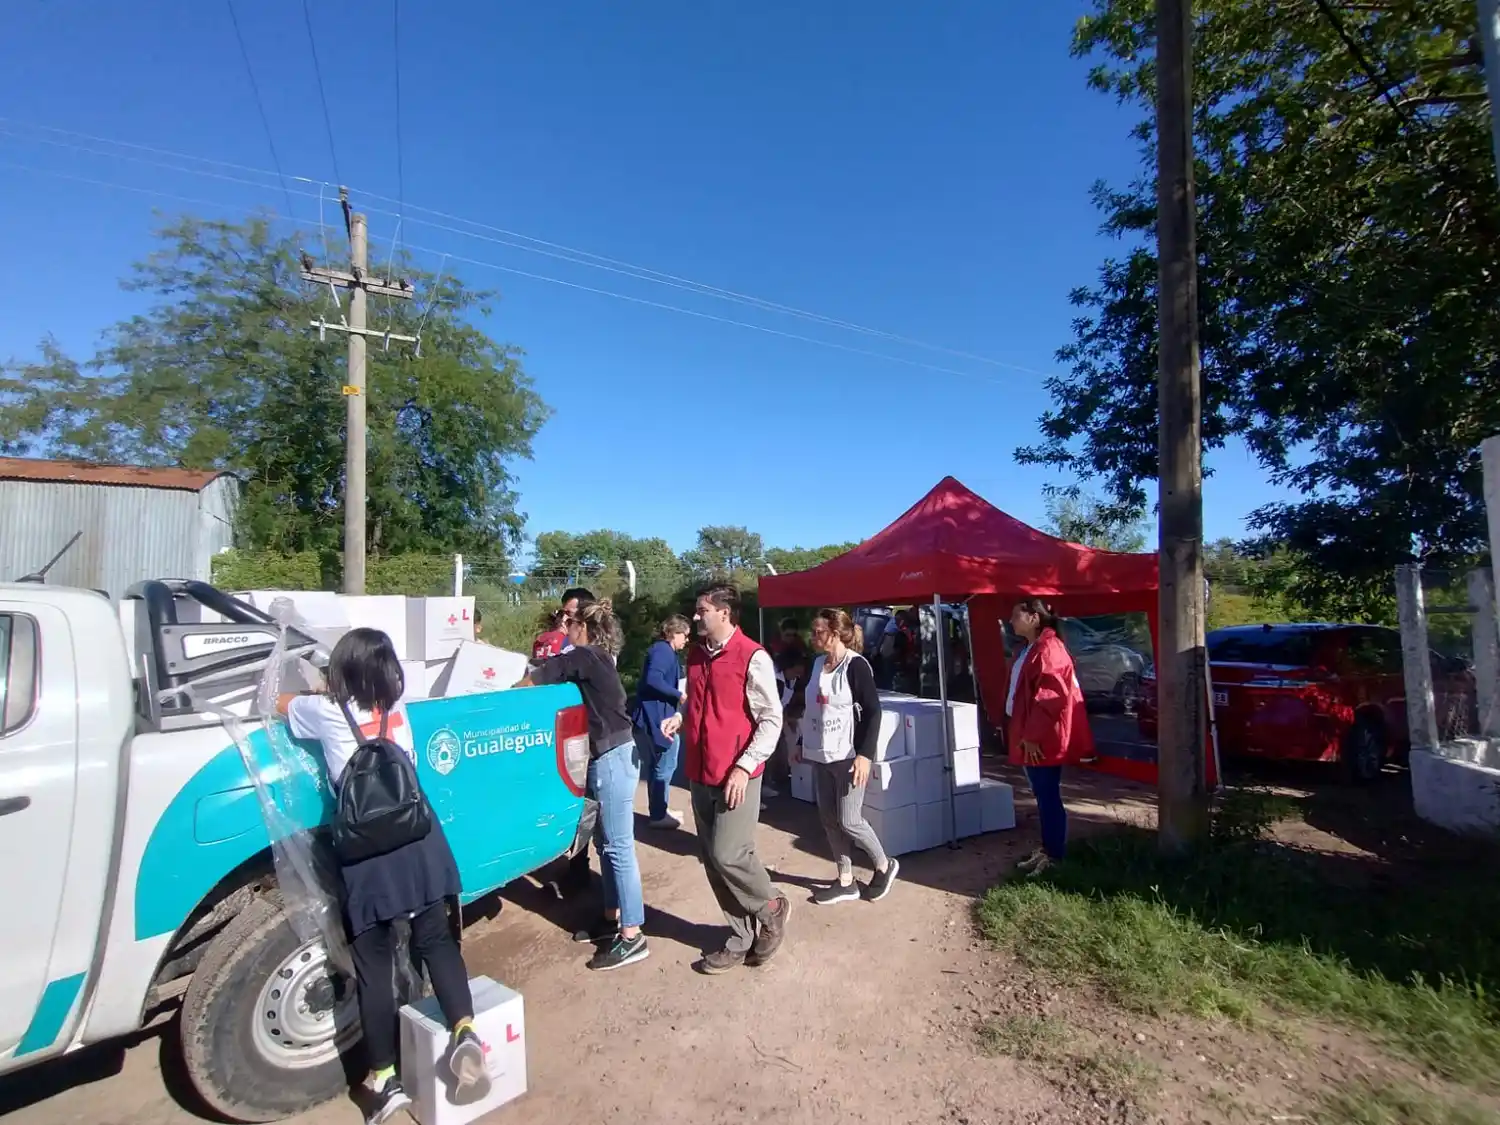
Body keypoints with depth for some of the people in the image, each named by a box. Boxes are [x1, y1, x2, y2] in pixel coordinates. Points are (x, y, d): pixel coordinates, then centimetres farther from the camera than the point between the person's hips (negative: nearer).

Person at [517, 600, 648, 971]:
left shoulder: (583, 658, -11)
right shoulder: (597, 659, 14)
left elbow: (536, 679, -3)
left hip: (613, 758, -10)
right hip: (608, 757, 10)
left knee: (619, 846, -4)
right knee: (605, 842, 17)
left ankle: (631, 937, 3)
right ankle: (613, 919, 30)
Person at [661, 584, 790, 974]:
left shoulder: (752, 657, -13)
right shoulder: (696, 655, 9)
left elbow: (772, 719, -12)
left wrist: (744, 767, -18)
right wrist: (679, 718, 1)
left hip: (736, 775, -7)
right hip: (700, 774, 7)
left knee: (728, 855, -8)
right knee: (713, 860, 11)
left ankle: (772, 907, 22)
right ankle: (743, 938, 27)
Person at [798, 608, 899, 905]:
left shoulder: (855, 665, -14)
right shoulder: (818, 664, 7)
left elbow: (873, 712, -16)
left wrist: (865, 754, -23)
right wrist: (803, 743, 19)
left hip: (848, 755, -7)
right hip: (822, 755, 7)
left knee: (849, 821, -2)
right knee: (829, 819, 11)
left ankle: (885, 866, 23)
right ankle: (845, 882, 25)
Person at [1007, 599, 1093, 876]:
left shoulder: (1048, 648, -17)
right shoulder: (1028, 649, 14)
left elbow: (1051, 696, -23)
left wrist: (1033, 735, -22)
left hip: (1042, 739, -10)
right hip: (1030, 735, 10)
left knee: (1048, 796, 0)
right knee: (1042, 796, 17)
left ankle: (1055, 857, 11)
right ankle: (1047, 849, 27)